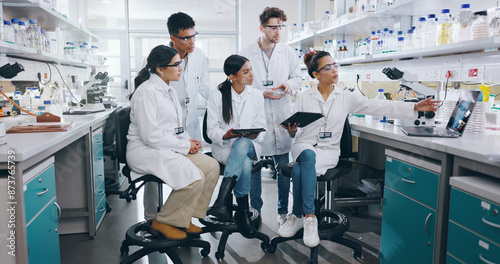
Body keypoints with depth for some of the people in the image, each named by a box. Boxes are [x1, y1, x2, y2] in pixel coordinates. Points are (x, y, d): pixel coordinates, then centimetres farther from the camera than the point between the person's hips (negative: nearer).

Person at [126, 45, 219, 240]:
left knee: (211, 166, -10)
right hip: (146, 150, -9)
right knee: (194, 178, -27)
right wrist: (185, 146, -15)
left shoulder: (169, 90, 16)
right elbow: (150, 136, -21)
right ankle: (162, 222, -4)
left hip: (170, 147, 9)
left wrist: (189, 141, 2)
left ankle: (183, 218, 2)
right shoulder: (146, 92, -14)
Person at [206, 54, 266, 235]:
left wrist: (255, 135, -16)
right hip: (224, 146, -1)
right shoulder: (217, 96, 1)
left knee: (242, 143, -37)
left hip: (249, 145, 2)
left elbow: (261, 127, 8)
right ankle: (243, 212, -22)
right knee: (245, 165, -35)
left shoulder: (256, 95, 9)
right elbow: (211, 129, -1)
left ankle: (222, 200, -39)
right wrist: (225, 135, -23)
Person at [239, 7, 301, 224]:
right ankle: (255, 210, 22)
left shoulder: (288, 53, 8)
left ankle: (283, 210, 23)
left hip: (281, 116, 2)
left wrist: (289, 85, -6)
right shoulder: (246, 53, -1)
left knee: (283, 166, 8)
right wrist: (262, 94, -13)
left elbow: (298, 77, 17)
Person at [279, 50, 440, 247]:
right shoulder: (304, 98, 6)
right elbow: (297, 131, 7)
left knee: (299, 170, -32)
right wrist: (292, 132, -18)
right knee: (308, 156, -37)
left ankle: (297, 216, -14)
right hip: (304, 146, 1)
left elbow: (378, 107, -2)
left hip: (329, 151, 0)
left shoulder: (346, 97, 6)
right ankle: (310, 218, -29)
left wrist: (415, 107, -11)